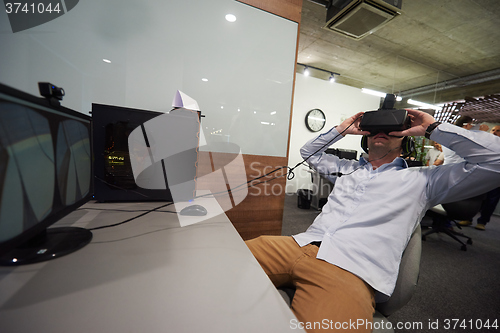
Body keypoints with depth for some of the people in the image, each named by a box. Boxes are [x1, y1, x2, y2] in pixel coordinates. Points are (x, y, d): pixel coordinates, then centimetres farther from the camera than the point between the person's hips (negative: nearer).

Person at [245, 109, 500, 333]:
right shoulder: (348, 167, 27)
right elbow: (309, 153, 36)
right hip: (302, 244, 4)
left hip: (351, 271, -2)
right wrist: (342, 130, 26)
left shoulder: (421, 179, 17)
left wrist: (433, 128, 14)